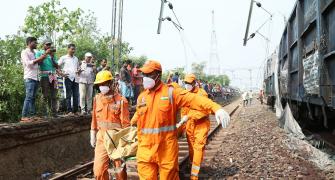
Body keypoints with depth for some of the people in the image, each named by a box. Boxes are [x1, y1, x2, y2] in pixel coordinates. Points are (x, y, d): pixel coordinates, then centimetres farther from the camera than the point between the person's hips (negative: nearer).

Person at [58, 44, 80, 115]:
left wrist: (78, 71, 4)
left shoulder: (76, 58, 18)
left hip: (75, 78, 5)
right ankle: (69, 111, -3)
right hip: (68, 78, -5)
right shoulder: (63, 58, 4)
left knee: (76, 95, 4)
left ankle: (75, 110, 10)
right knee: (69, 95, -4)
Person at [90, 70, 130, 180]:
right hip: (102, 138, 4)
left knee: (120, 169, 9)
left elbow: (125, 123, -9)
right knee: (98, 170, -3)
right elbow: (94, 119, 13)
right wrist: (93, 136, 13)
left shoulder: (121, 101, -9)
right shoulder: (97, 98, 6)